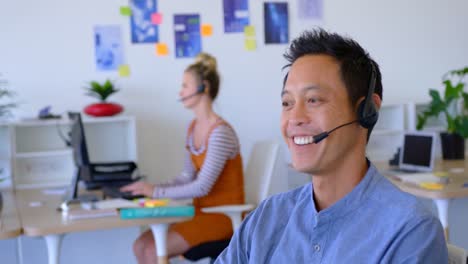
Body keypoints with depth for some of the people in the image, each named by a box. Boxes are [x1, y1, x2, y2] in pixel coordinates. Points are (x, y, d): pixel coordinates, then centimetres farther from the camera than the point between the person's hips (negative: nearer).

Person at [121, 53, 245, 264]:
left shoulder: (221, 132, -20)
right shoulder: (193, 127, 9)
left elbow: (202, 187, -23)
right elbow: (187, 178, 9)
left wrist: (156, 192, -19)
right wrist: (149, 189, -4)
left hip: (222, 214, -8)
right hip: (201, 210, 8)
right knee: (141, 245, -3)